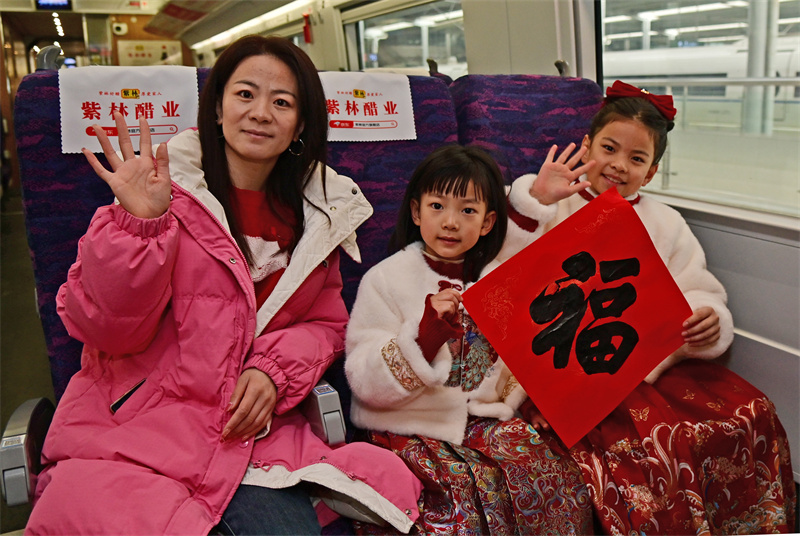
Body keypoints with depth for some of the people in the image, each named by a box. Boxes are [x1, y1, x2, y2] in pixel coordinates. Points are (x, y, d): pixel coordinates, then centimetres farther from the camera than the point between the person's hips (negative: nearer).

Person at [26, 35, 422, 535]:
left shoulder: (319, 208, 5)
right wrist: (139, 223, -23)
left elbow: (325, 321, 11)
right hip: (131, 427, -2)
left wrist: (274, 370, -8)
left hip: (246, 423, 3)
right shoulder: (167, 185, -6)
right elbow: (107, 329, -9)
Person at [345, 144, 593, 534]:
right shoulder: (386, 279, -5)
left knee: (543, 462, -19)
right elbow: (366, 383, -13)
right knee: (454, 488, -28)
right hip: (409, 428, -4)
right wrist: (424, 337, -27)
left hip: (485, 418, 4)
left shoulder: (501, 269, 7)